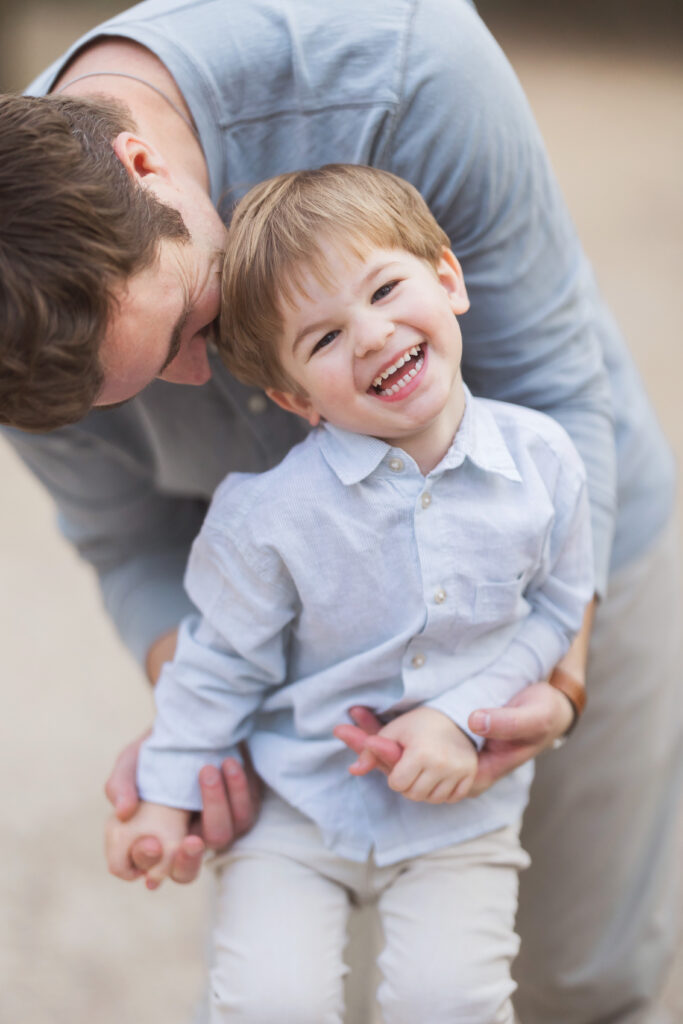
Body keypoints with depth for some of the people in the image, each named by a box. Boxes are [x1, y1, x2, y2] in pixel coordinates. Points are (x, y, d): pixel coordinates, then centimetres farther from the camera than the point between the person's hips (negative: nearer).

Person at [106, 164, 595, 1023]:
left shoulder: (540, 460, -10)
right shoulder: (268, 510, -18)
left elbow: (556, 608, 0)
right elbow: (223, 660, -5)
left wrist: (465, 713, -13)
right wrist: (166, 794, -2)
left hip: (461, 806, 1)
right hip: (297, 801, -1)